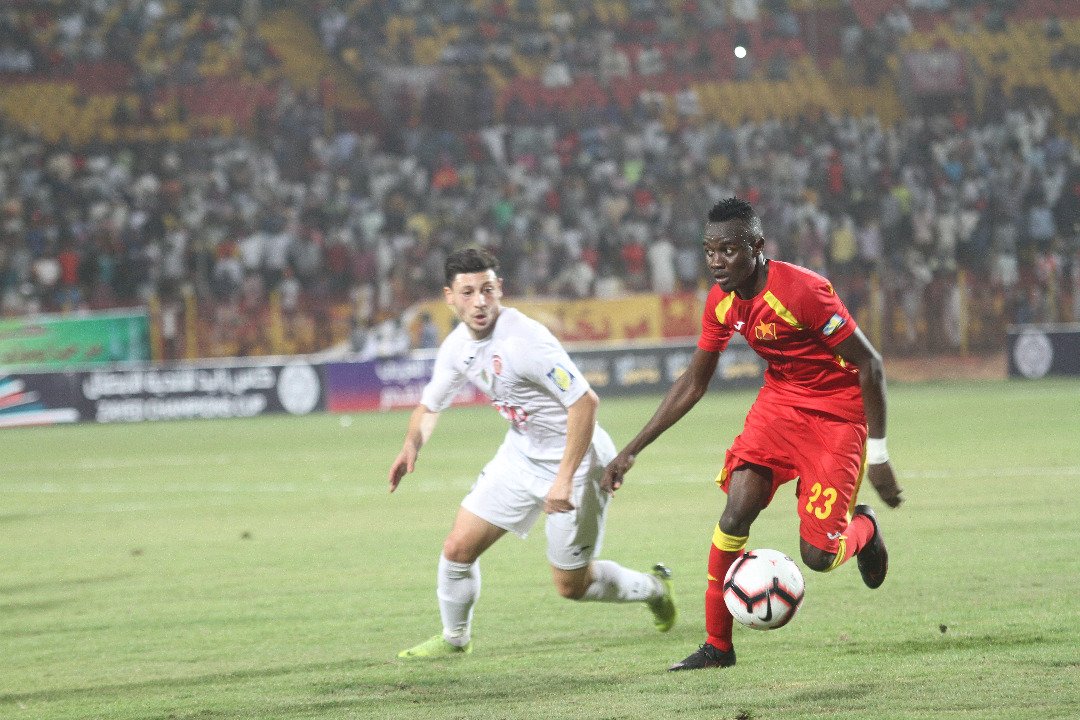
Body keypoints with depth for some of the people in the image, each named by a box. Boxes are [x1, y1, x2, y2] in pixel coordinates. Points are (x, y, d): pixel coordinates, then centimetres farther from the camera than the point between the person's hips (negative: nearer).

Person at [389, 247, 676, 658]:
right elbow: (430, 405, 11)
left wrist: (565, 479, -33)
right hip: (521, 453, 7)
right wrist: (412, 446, -11)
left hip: (574, 458, -7)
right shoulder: (458, 345, -4)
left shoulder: (523, 340, -30)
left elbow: (584, 401, -31)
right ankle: (454, 638, 29)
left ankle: (652, 587, 31)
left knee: (571, 585, 3)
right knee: (458, 548, 3)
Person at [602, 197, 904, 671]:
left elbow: (870, 365, -20)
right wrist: (632, 450, 4)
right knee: (736, 512, -14)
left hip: (838, 414, -6)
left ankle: (864, 529, 28)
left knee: (818, 555, -9)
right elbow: (693, 384, 8)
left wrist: (878, 456, -19)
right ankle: (717, 645, -3)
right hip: (780, 399, 6)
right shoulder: (721, 302, -5)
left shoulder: (801, 291, -27)